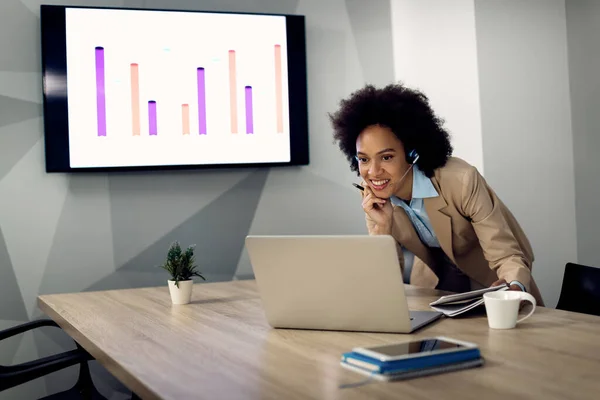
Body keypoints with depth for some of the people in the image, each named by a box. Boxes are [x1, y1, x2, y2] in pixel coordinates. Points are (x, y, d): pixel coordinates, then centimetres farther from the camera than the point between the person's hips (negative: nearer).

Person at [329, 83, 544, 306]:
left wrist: (513, 289, -51)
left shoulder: (460, 181, -30)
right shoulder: (372, 194, -17)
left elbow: (507, 257, -29)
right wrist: (382, 225, -30)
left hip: (489, 279, -3)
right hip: (435, 277, 3)